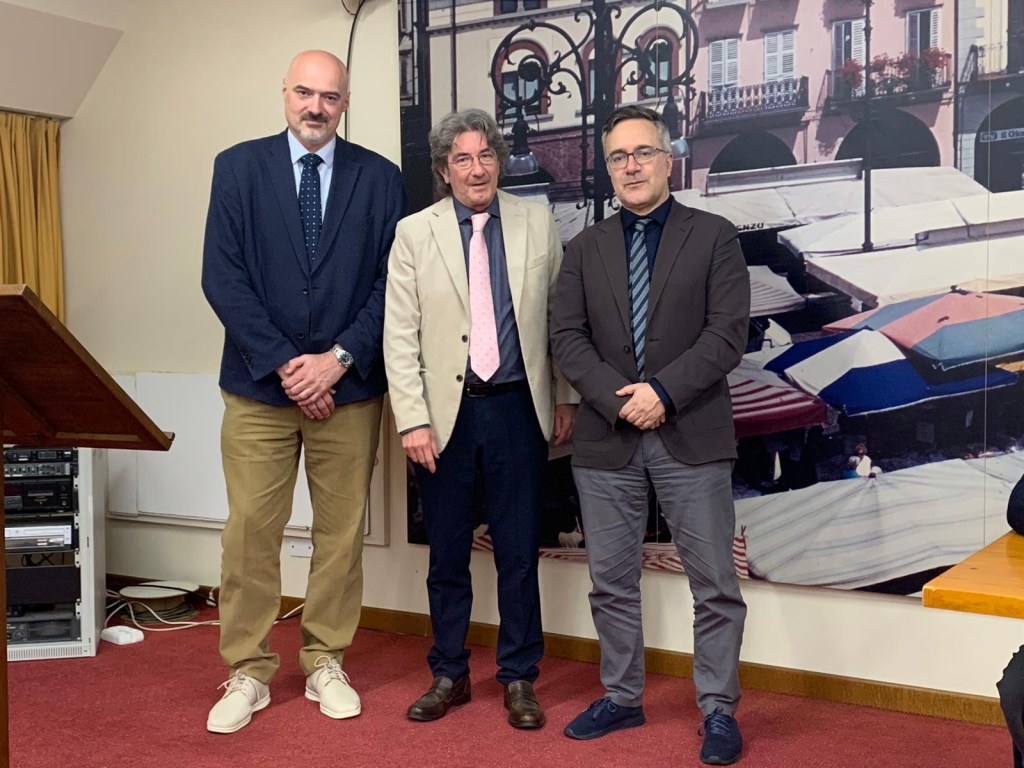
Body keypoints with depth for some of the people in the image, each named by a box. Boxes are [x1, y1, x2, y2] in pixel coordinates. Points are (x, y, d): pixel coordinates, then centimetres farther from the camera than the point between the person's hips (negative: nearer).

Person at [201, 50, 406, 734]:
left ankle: (326, 664, 22)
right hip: (259, 383, 0)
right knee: (251, 532, 1)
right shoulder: (238, 167, 4)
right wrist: (283, 363, -11)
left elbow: (390, 284, 1)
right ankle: (248, 673, 15)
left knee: (343, 531, 7)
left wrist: (338, 358, -11)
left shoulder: (380, 178, 5)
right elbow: (222, 275, -4)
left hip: (349, 387, 1)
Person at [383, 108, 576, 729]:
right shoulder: (414, 233, 1)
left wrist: (565, 395, 7)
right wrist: (413, 420, -8)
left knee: (519, 553, 7)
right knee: (448, 555, 10)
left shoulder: (537, 222, 4)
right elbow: (400, 335, -2)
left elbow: (561, 313, 8)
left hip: (518, 408, 0)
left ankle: (519, 678, 21)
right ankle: (449, 675, 26)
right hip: (446, 412, 0)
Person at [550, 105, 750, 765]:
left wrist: (662, 391, -15)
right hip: (606, 439, 3)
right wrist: (619, 398, -12)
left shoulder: (714, 236, 3)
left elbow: (728, 333, -6)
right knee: (612, 580, 11)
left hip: (692, 436, -3)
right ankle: (622, 697, 27)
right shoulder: (586, 247, 11)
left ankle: (718, 709, 16)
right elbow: (567, 337, 3)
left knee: (714, 581, 2)